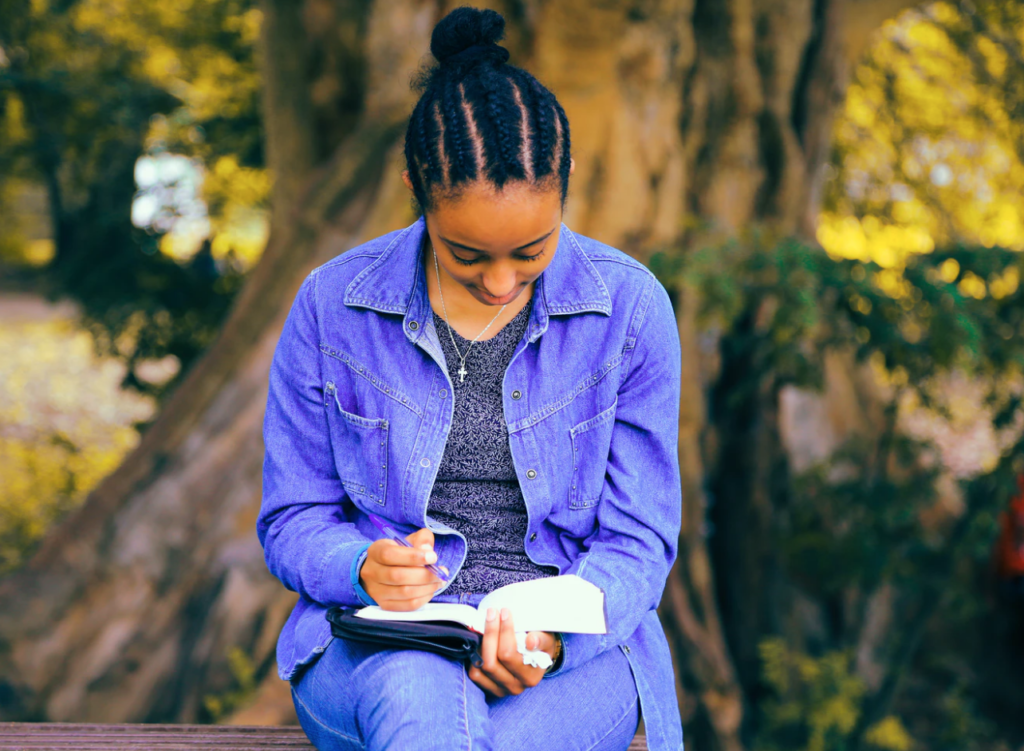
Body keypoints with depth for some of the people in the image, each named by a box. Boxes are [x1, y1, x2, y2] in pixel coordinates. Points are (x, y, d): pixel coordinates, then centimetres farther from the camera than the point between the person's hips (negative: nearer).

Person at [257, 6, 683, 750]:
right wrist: (363, 568, -16)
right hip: (377, 646, 0)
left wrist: (553, 633, -19)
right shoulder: (331, 306, 1)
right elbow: (293, 523, 8)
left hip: (573, 651, 0)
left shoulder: (630, 307, 0)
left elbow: (637, 540, 3)